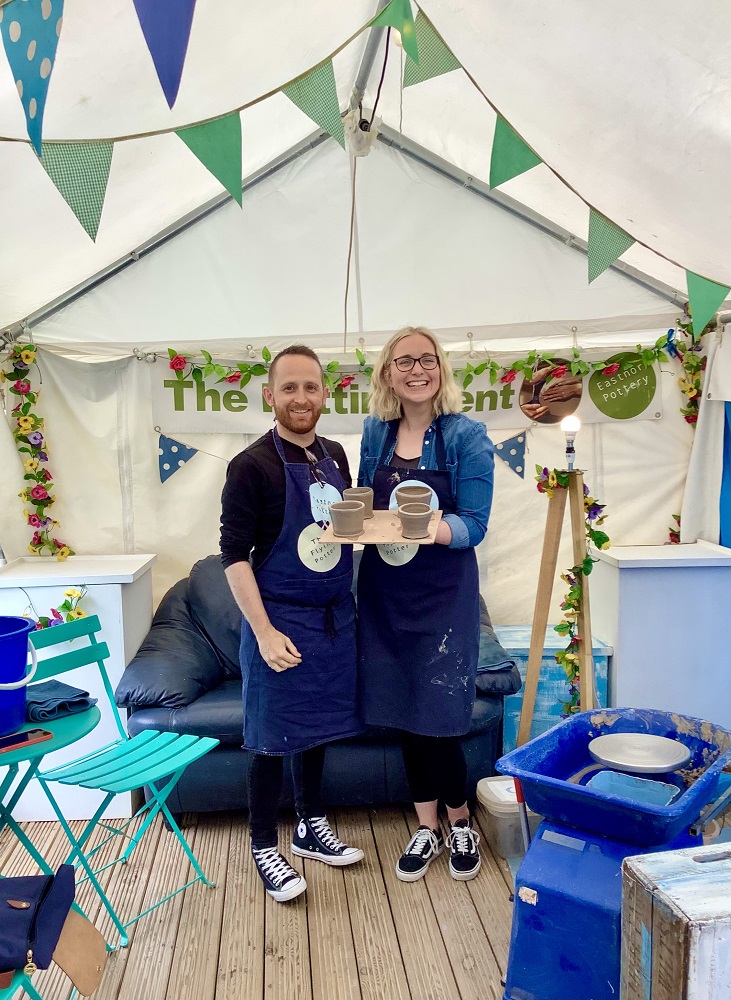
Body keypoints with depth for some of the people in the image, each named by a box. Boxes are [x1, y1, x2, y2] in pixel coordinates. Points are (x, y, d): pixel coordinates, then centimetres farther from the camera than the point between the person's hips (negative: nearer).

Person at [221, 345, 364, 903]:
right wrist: (264, 632, -19)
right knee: (273, 737, 7)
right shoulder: (253, 466, -15)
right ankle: (264, 847, 27)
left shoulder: (335, 456, 5)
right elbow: (234, 554, -16)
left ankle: (312, 827, 38)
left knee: (317, 725, 19)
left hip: (335, 616, 6)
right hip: (281, 620, -6)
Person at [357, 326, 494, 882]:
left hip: (443, 591, -4)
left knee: (439, 718, 0)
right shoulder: (376, 432, 5)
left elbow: (474, 525, -13)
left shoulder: (466, 435, -8)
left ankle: (461, 824, 29)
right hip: (385, 590, 4)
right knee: (404, 715, 12)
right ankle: (427, 830, 32)